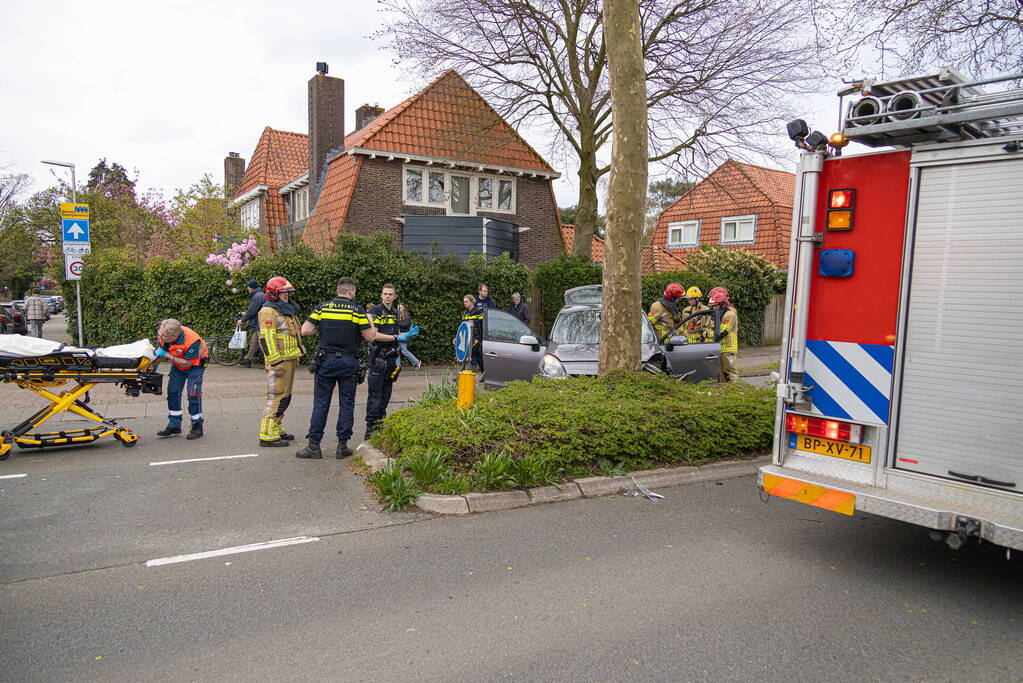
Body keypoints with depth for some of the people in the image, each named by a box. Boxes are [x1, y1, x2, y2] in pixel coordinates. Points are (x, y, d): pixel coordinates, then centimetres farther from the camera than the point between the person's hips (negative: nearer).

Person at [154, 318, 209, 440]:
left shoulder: (192, 341, -39)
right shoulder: (161, 334, -23)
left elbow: (186, 363, -28)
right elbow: (159, 348, 1)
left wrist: (167, 355, -32)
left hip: (195, 364, -6)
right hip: (177, 363, 6)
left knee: (193, 394, -12)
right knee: (172, 392, 3)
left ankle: (197, 426, 1)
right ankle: (174, 426, 13)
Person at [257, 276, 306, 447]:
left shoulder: (287, 310, 19)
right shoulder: (268, 312, -12)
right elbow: (267, 338, -19)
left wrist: (295, 358, 26)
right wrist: (276, 362, -23)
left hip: (289, 360, 10)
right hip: (278, 361, -10)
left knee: (285, 396, 15)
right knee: (276, 396, -9)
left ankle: (276, 429, 25)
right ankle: (267, 434, -6)